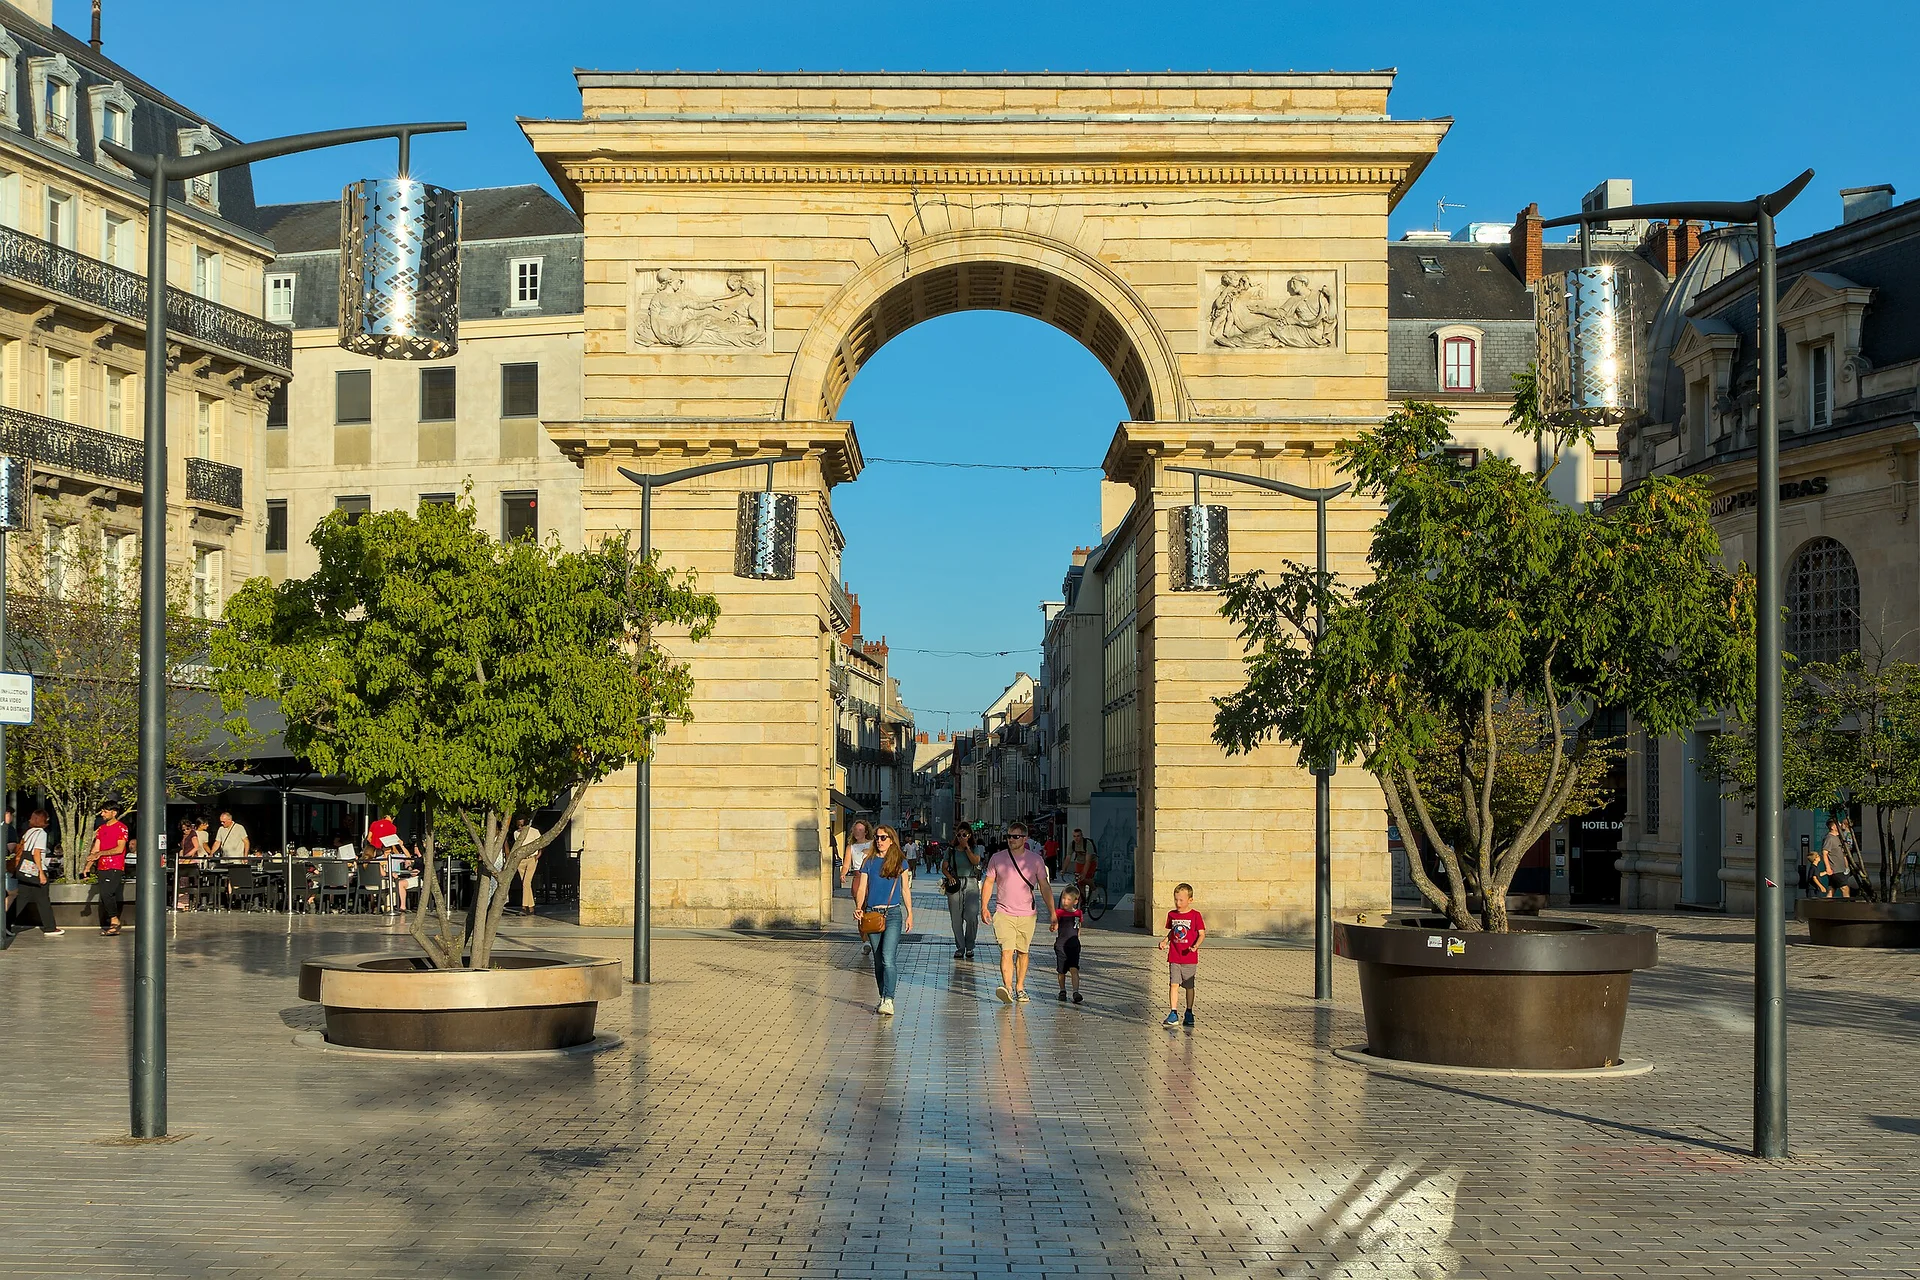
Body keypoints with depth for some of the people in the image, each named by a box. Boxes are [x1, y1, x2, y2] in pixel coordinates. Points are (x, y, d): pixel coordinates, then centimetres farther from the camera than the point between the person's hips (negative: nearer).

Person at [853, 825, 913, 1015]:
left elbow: (905, 890, 9)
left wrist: (910, 914, 7)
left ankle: (888, 1000, -19)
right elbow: (861, 888, 5)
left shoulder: (900, 862, 5)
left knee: (888, 959, -15)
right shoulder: (869, 862, 9)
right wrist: (858, 907, -11)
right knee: (878, 961, 9)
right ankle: (883, 998, 18)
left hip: (893, 913, -3)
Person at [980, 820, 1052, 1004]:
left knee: (1022, 952, 9)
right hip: (1004, 914, -1)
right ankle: (1007, 987, -23)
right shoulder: (997, 858, 2)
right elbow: (988, 883, 9)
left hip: (1027, 915, 1)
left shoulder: (1035, 859, 1)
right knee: (1007, 951, -14)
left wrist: (1052, 912, 1)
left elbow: (1044, 887, 5)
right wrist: (984, 907, 1)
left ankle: (1020, 988, 20)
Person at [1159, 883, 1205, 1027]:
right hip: (1174, 958, 3)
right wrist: (1165, 941, 3)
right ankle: (1173, 1014, -7)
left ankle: (1189, 1013, 23)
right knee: (1173, 984, -7)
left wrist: (1195, 946, -21)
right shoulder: (1172, 915, 7)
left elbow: (1201, 934, -4)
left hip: (1189, 958, -2)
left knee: (1189, 986, 9)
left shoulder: (1195, 915, -6)